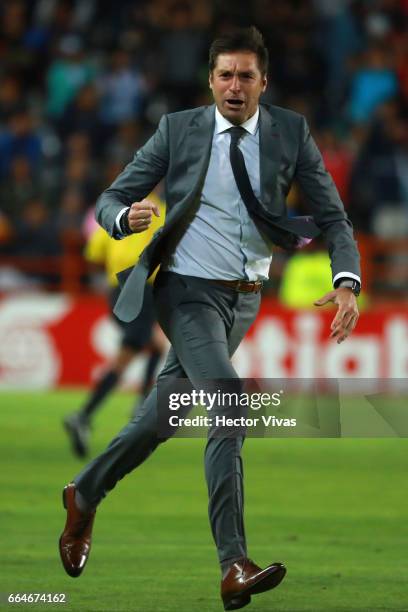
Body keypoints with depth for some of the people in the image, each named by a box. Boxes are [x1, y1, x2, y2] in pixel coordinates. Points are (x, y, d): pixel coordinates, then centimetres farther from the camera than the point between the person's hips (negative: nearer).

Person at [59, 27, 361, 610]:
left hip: (245, 298, 4)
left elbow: (332, 216, -2)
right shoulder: (178, 129, -5)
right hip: (190, 292, -4)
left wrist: (347, 281, -19)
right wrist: (127, 218, -26)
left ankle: (86, 495, 40)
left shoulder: (290, 131, -1)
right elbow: (112, 200, -1)